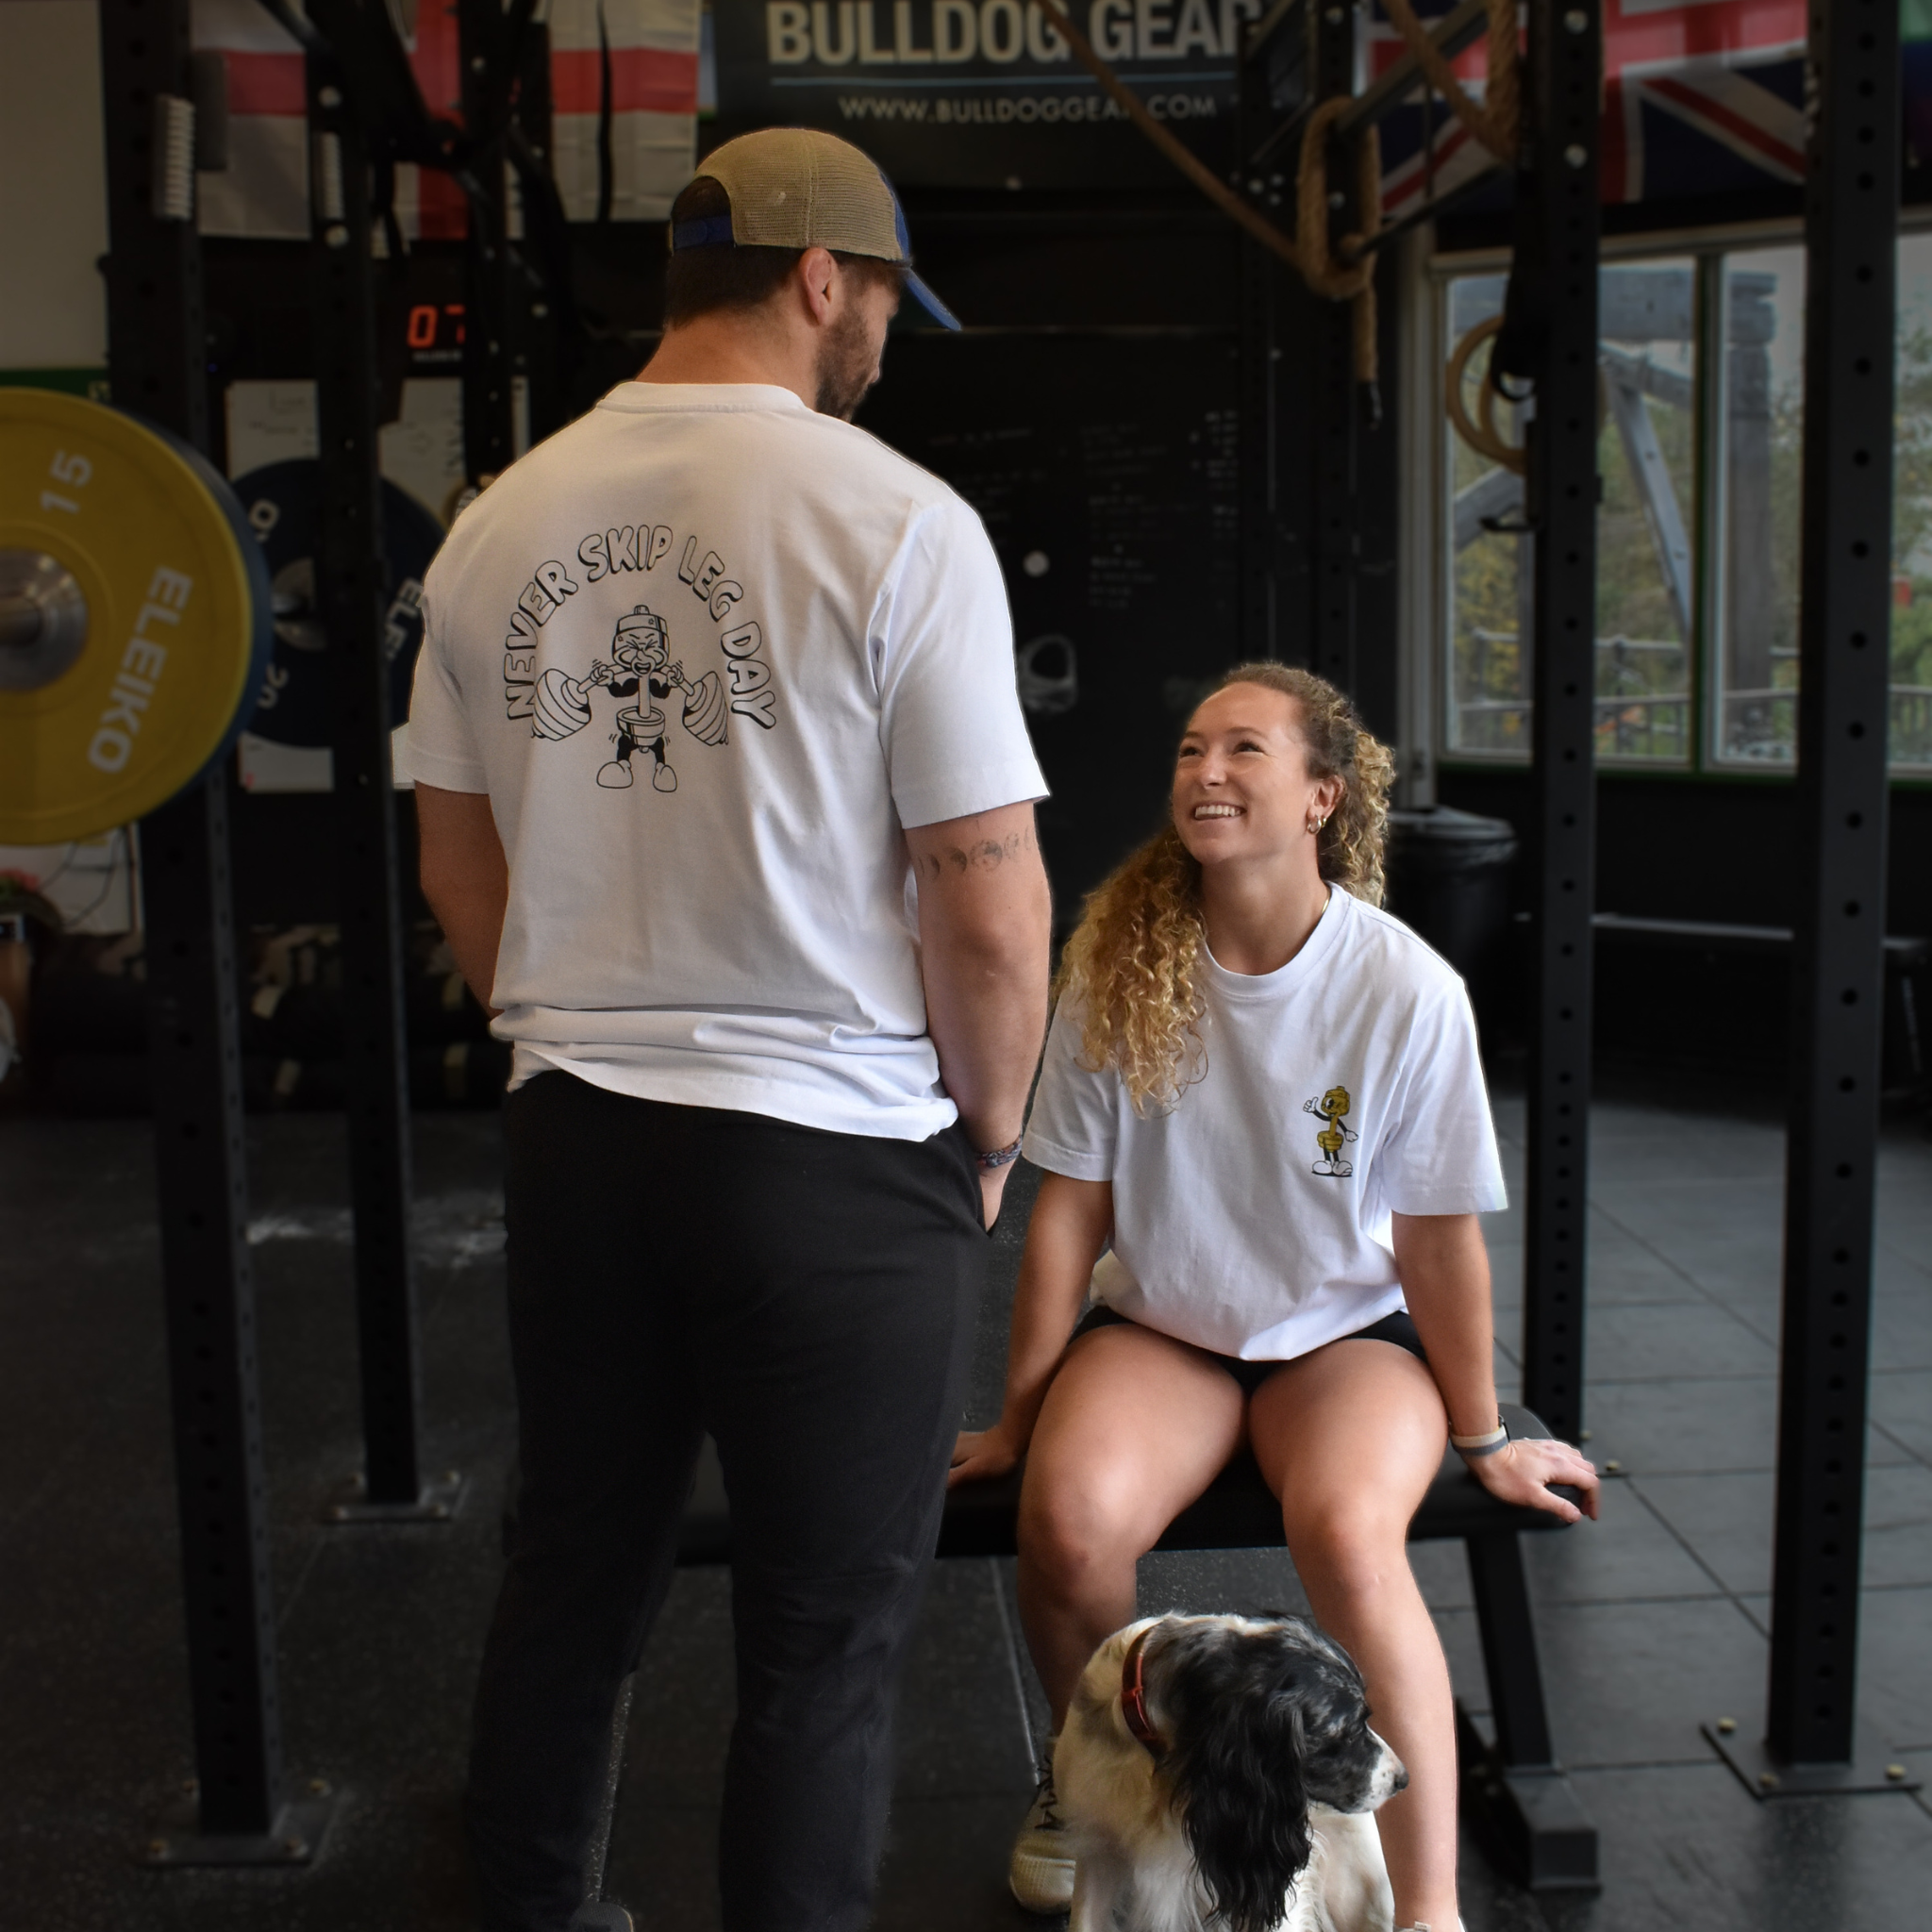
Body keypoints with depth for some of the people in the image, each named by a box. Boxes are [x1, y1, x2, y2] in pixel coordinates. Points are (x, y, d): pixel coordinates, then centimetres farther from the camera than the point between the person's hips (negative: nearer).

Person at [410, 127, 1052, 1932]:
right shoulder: (891, 518, -12)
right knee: (824, 1634, 9)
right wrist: (989, 1131, 2)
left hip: (570, 1131, 6)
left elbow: (458, 862, 12)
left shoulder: (503, 521, 5)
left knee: (572, 1576, 21)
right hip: (834, 1156, -5)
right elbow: (988, 900, -13)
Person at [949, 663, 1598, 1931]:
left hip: (1343, 1330, -1)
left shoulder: (1408, 992, -15)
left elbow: (1438, 1234, -6)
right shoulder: (1122, 965, -10)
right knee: (1070, 1517, -27)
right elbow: (1071, 1208, -4)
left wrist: (1482, 1438, 3)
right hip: (1159, 1326, 2)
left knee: (1349, 1534, -33)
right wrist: (1021, 1415, 1)